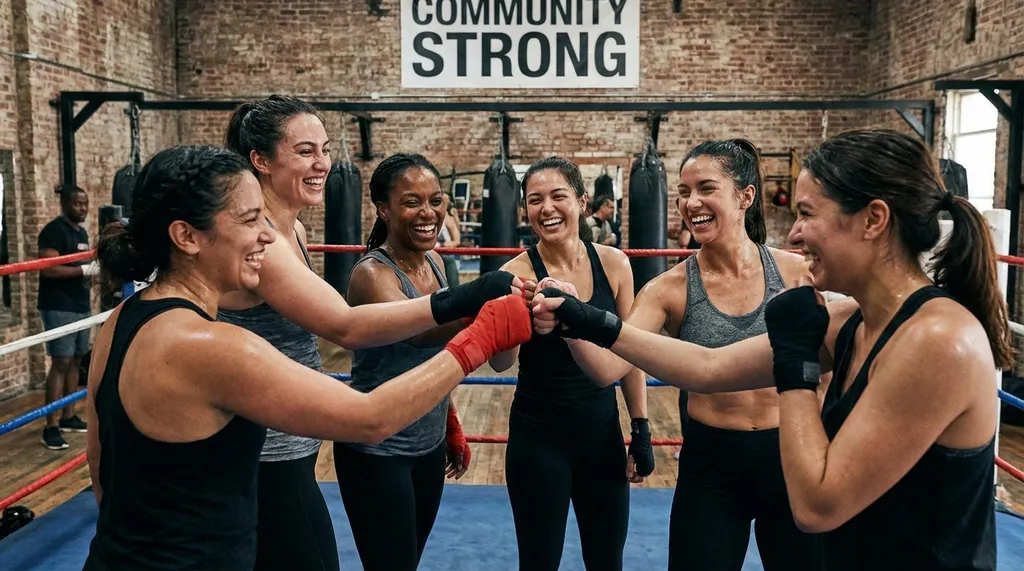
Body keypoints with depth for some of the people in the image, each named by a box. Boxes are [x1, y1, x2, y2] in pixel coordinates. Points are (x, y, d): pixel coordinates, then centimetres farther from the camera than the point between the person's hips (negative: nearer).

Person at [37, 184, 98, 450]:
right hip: (59, 308, -9)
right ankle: (51, 427, -7)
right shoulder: (54, 230, -11)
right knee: (61, 362, -10)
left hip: (81, 306, 9)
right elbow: (48, 269, -21)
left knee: (76, 360, 11)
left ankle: (68, 417, 19)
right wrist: (84, 270, -18)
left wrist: (93, 271, 8)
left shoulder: (82, 232, 15)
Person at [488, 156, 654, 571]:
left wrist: (641, 431, 6)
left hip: (603, 435, 3)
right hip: (538, 441, -3)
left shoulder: (613, 264, -5)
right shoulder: (517, 273, -13)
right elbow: (500, 362, -27)